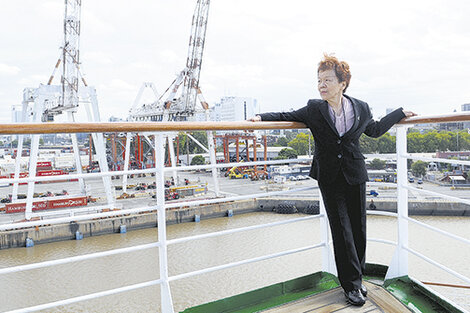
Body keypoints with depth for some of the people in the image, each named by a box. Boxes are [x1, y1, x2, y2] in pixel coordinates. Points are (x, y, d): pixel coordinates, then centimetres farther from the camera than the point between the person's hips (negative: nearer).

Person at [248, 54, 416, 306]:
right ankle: (352, 284, 15)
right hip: (329, 179, -1)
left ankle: (356, 278, 27)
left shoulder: (361, 108, -1)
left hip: (355, 176, 2)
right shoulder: (314, 109, -5)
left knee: (358, 228, 7)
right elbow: (287, 117, 4)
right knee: (341, 230, 1)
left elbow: (375, 130, 18)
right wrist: (261, 117, -12)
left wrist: (400, 113, 22)